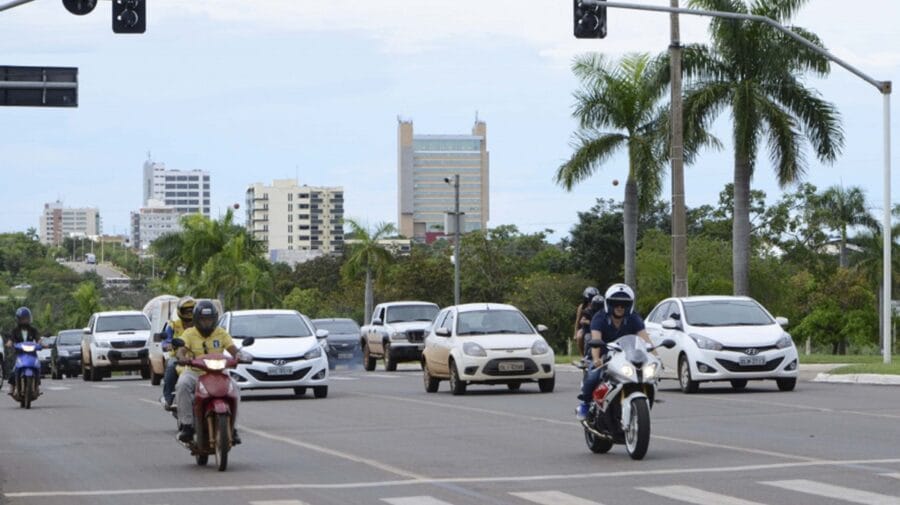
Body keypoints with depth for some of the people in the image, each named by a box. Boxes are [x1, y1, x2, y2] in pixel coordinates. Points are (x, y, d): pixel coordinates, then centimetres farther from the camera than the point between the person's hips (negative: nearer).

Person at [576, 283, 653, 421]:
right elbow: (596, 340, -28)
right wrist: (596, 359, -48)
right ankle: (585, 402, 0)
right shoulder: (600, 318, -12)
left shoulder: (634, 319, -5)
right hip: (604, 356, -2)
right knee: (592, 377, -30)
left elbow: (644, 338, -19)